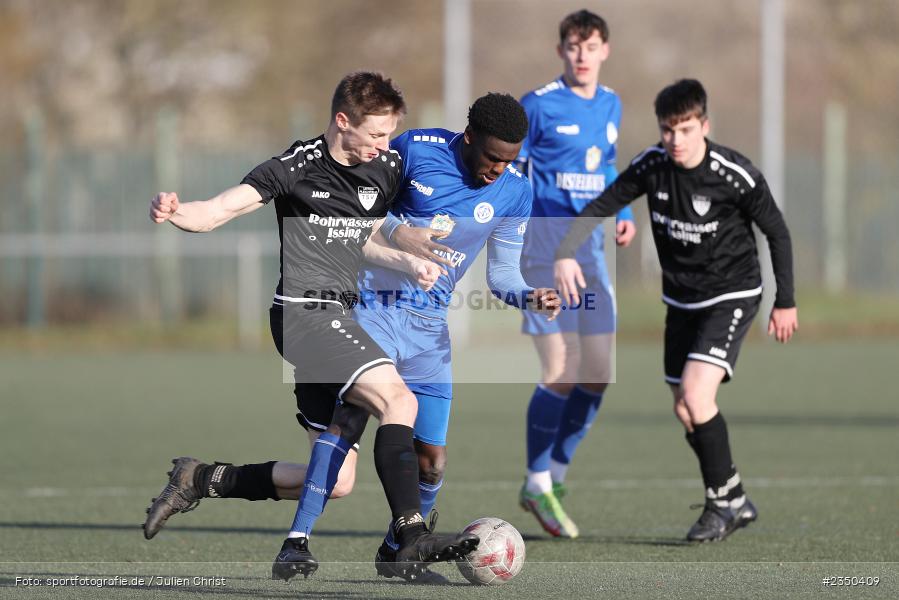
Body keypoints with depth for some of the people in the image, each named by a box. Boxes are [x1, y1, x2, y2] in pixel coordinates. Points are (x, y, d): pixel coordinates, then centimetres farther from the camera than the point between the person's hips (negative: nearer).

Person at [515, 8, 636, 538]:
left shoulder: (611, 106, 11)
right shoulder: (538, 106, -8)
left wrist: (623, 215, 7)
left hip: (591, 250, 7)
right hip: (544, 249, -7)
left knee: (598, 374, 5)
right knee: (562, 372, -11)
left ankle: (555, 472, 19)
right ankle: (538, 484, 2)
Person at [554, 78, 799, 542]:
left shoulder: (735, 174, -21)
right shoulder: (652, 166, -10)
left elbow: (777, 233, -8)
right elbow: (599, 207, -4)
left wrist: (785, 302, -3)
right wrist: (565, 254, -21)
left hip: (731, 295, -6)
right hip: (681, 300, 6)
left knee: (696, 394, -21)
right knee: (685, 411, 8)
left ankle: (723, 501, -6)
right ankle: (736, 503, 25)